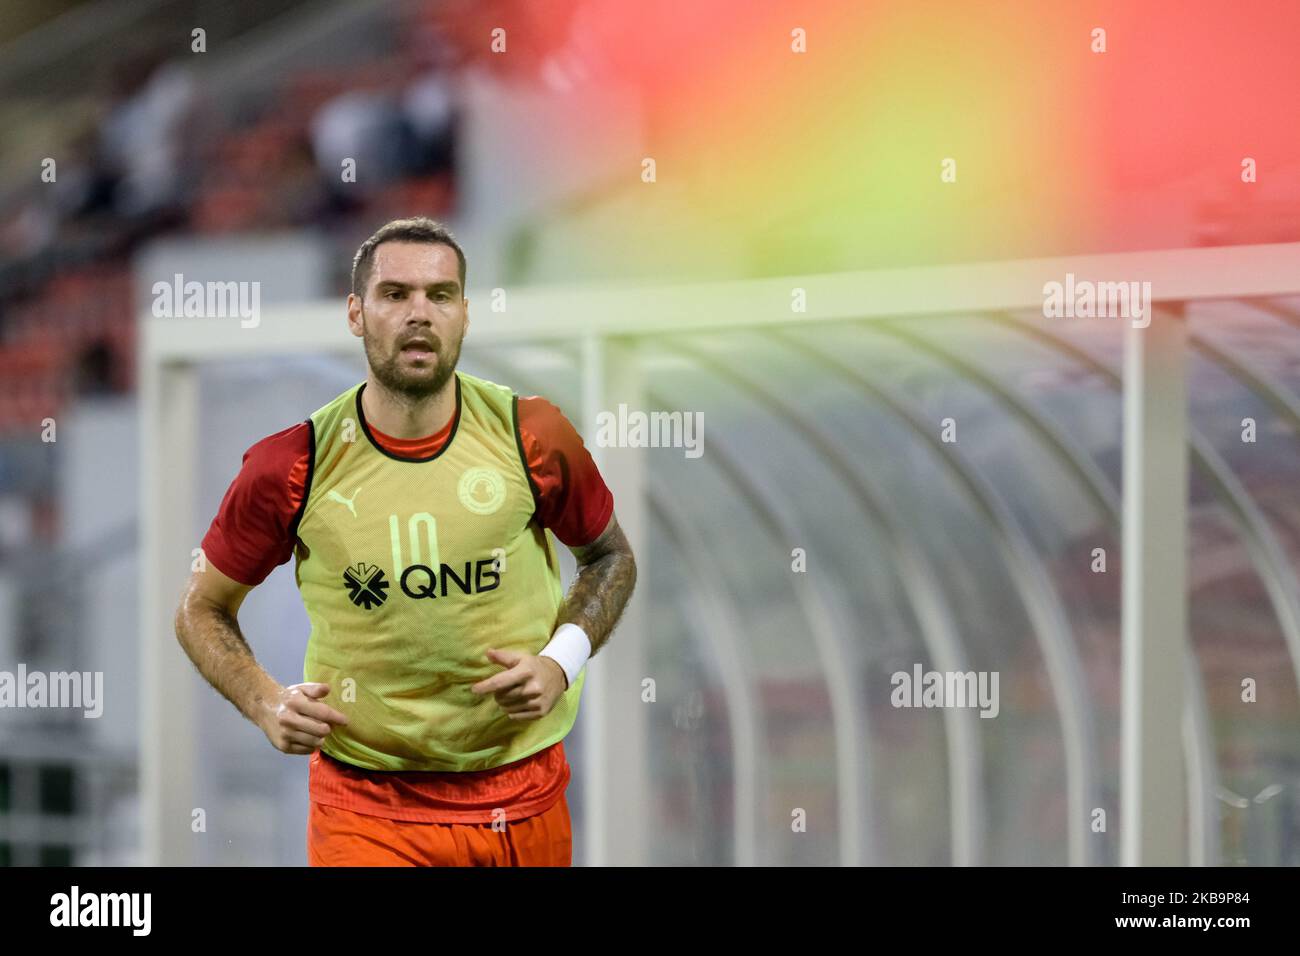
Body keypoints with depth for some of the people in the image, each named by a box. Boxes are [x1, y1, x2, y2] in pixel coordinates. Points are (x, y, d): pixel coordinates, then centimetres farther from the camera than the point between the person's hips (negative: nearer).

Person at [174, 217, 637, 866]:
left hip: (523, 794, 2)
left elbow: (610, 556, 12)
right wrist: (266, 704, -11)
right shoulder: (293, 466, -9)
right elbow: (202, 609, 6)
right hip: (365, 806, -2)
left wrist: (561, 660, -5)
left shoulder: (531, 437, -6)